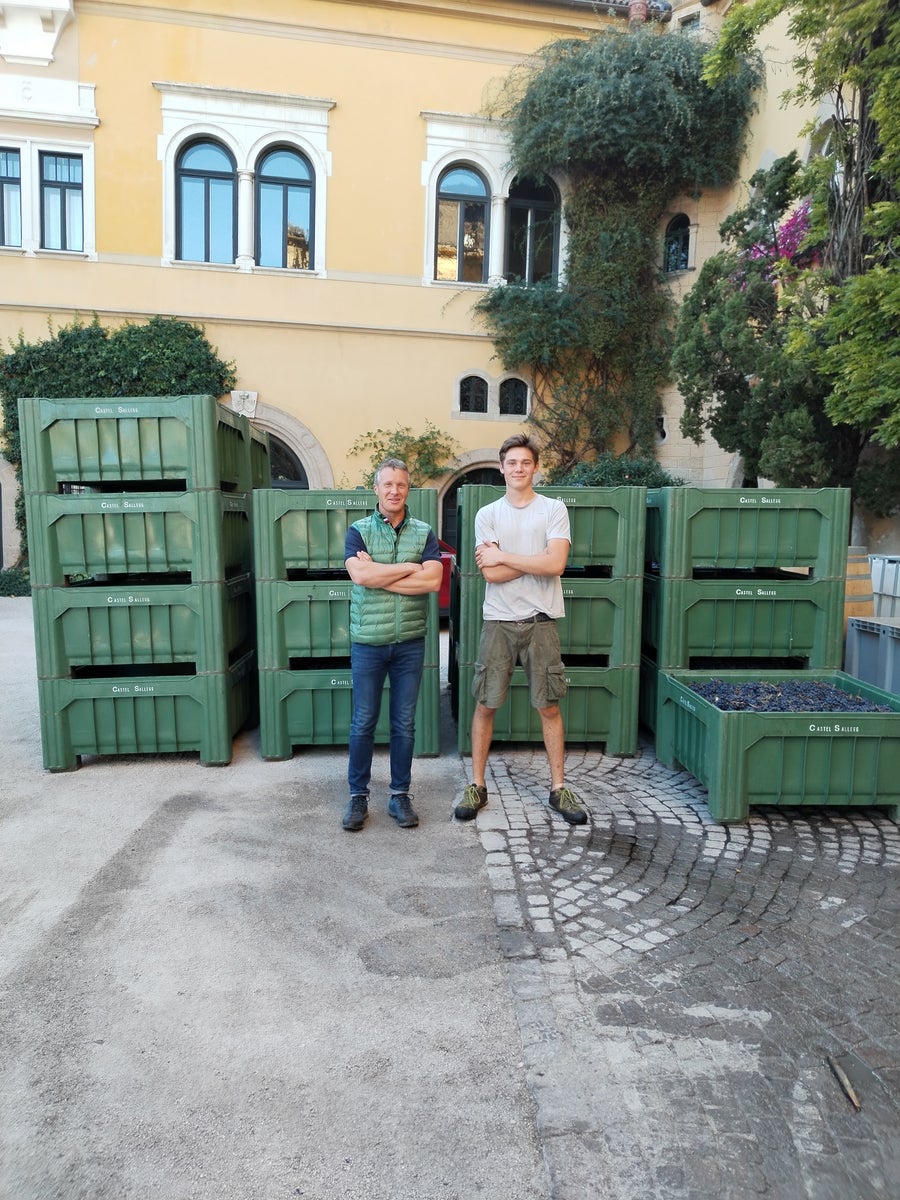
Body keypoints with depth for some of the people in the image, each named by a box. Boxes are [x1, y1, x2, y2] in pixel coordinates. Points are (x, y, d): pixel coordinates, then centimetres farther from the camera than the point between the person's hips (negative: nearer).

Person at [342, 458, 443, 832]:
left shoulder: (424, 533, 4)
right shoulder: (359, 531, 1)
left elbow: (433, 580, -12)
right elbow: (360, 574, -18)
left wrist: (378, 575, -14)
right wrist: (409, 567, -12)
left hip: (409, 643, 1)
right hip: (368, 643, -1)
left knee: (404, 724, 9)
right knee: (363, 723, 6)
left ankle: (400, 794, 22)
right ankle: (358, 795, 20)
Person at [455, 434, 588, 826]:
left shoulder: (554, 509, 2)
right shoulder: (487, 514, 4)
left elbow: (556, 563, -13)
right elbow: (491, 574, -9)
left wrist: (503, 556, -9)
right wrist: (537, 561, -9)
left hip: (541, 621, 0)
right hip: (498, 621, 1)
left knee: (549, 706, 6)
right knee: (485, 705, 5)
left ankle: (558, 788, 19)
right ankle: (477, 786, 18)